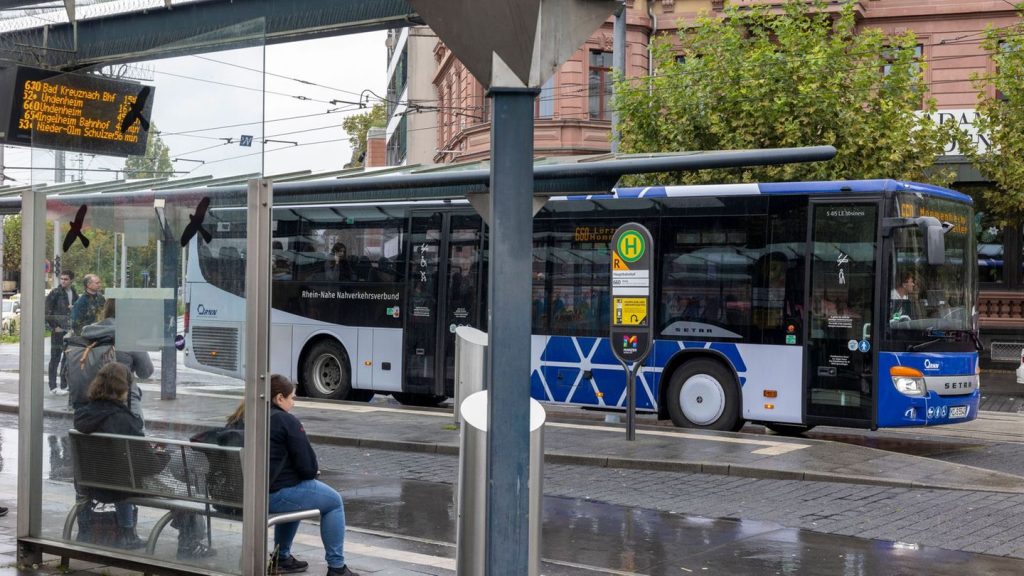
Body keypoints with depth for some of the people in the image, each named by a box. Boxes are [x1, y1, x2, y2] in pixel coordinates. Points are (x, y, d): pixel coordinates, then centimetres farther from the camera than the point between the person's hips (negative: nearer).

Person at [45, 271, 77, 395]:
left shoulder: (74, 293, 10)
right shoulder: (55, 293, -7)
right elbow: (47, 312, -8)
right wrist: (54, 327, -11)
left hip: (70, 331, 6)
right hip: (58, 331, -6)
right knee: (55, 358, -1)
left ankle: (64, 385, 18)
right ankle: (53, 387, 3)